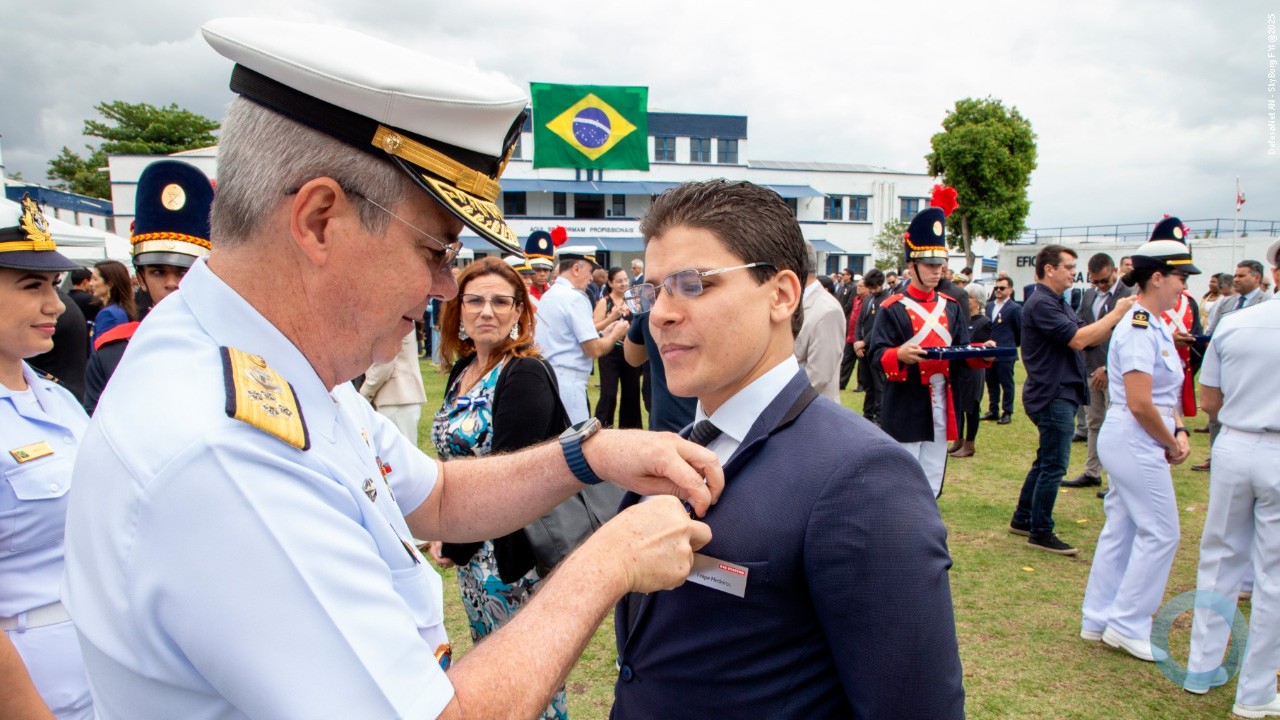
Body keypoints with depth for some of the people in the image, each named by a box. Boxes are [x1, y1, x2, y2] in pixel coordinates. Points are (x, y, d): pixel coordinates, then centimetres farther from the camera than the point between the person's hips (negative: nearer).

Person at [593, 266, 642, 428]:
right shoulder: (604, 302, -5)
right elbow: (595, 329, -13)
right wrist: (612, 317, -23)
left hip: (630, 352, 5)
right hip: (610, 353, -5)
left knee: (631, 393, 11)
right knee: (609, 394, -8)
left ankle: (629, 428, 23)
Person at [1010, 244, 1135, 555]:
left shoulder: (1058, 303, 16)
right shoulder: (1040, 303, -17)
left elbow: (1091, 337, 12)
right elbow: (1077, 339, -24)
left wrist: (1119, 318, -3)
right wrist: (1116, 314, -17)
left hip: (1062, 395, 11)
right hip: (1052, 395, -11)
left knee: (1046, 462, 17)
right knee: (1053, 466, -5)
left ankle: (1022, 519, 27)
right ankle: (1040, 532, 4)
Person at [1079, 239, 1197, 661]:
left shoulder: (1157, 326, 12)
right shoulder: (1139, 329, -19)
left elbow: (1167, 391, 17)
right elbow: (1140, 404, -23)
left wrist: (1179, 432, 2)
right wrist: (1171, 443, -10)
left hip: (1139, 444, 10)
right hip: (1134, 442, -10)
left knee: (1121, 529, 14)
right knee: (1161, 533, -2)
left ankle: (1098, 620, 24)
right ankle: (1127, 625, 9)